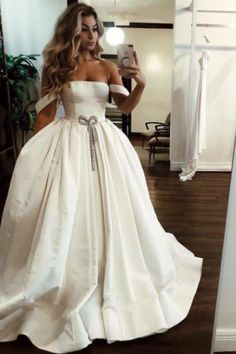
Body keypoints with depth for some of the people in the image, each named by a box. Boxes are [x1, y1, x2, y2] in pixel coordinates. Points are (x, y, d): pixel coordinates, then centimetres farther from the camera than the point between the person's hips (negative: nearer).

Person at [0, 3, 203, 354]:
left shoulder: (108, 67, 9)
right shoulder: (55, 68, 4)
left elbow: (125, 107, 1)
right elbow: (45, 114, 3)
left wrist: (141, 84, -17)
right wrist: (34, 152, 0)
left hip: (104, 142, 2)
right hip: (68, 143, -1)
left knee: (110, 209, 7)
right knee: (67, 212, 0)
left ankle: (112, 276, 30)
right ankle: (65, 284, 23)